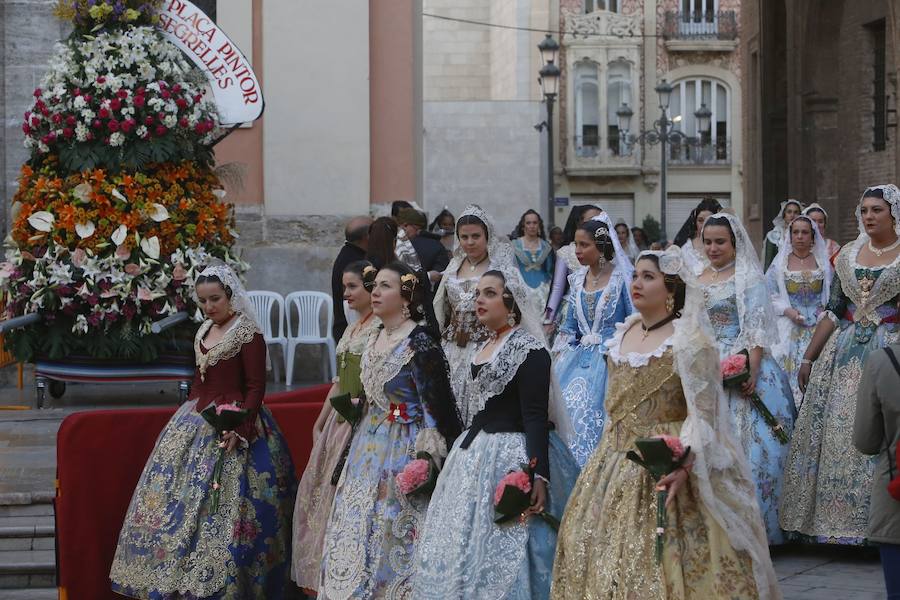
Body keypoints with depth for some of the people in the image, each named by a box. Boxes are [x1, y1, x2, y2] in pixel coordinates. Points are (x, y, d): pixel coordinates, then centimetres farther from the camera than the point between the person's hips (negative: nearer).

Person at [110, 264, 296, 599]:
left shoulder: (248, 334, -12)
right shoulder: (205, 331, 11)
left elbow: (256, 388, -15)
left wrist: (239, 428, -24)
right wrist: (189, 415, 18)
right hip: (196, 423, 8)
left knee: (222, 506, -8)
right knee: (179, 498, 9)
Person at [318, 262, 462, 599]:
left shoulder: (420, 342, -15)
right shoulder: (376, 339, 10)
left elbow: (435, 404, -16)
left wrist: (427, 458, -18)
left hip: (403, 447, -8)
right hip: (369, 447, 8)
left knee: (394, 534, -3)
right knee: (359, 526, 10)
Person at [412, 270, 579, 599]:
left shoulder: (529, 349, -11)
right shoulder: (483, 349, 15)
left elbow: (536, 417, -17)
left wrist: (539, 474, -25)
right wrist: (460, 454, 21)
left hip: (512, 457, -9)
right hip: (473, 454, 9)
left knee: (502, 554, -7)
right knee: (463, 547, 10)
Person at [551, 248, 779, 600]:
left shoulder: (690, 340, -11)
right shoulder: (623, 336, 11)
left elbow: (703, 415, -17)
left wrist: (683, 468, -30)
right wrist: (604, 458, 20)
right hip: (617, 465, 7)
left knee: (662, 557, -7)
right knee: (606, 551, 10)